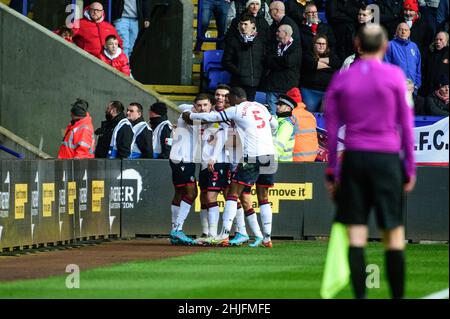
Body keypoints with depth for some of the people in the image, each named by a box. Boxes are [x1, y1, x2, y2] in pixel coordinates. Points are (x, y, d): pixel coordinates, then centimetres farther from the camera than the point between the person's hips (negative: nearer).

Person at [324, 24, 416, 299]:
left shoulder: (340, 80, 6)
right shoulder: (395, 76, -1)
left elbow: (332, 129, 6)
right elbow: (406, 124, 0)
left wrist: (332, 171, 10)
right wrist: (410, 168, 5)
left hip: (353, 159, 2)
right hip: (387, 158, -2)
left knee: (356, 234, 2)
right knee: (394, 235, 3)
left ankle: (360, 297, -5)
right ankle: (398, 296, 3)